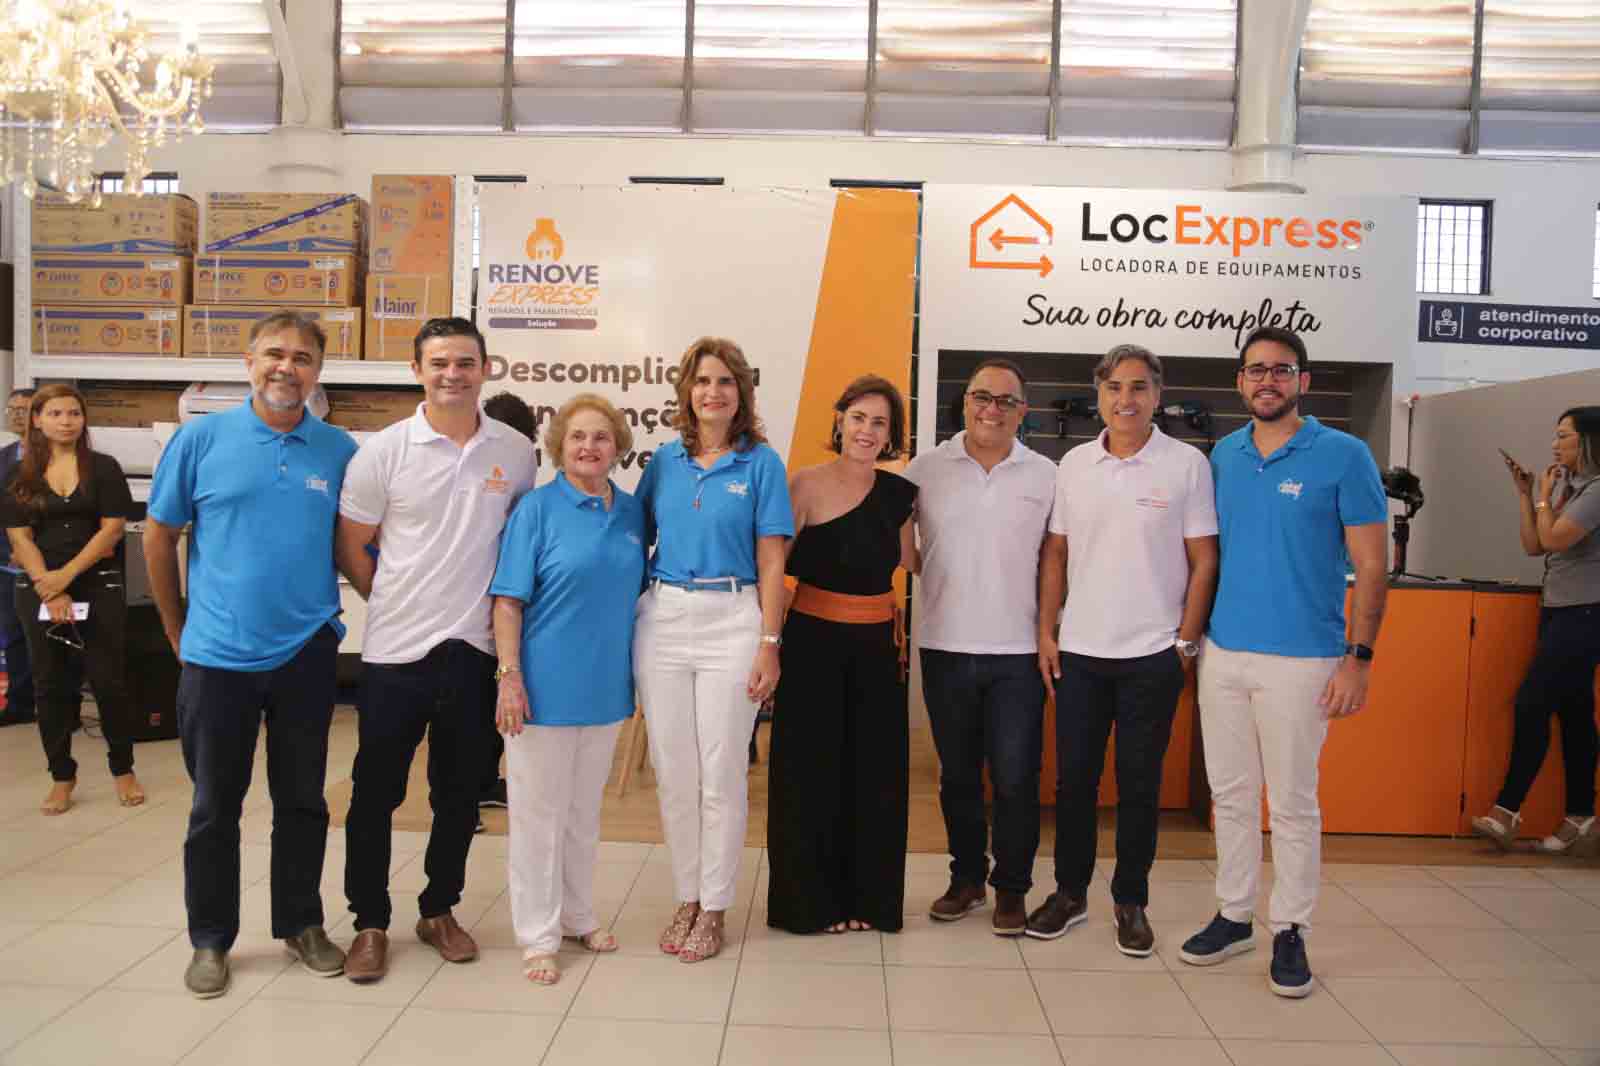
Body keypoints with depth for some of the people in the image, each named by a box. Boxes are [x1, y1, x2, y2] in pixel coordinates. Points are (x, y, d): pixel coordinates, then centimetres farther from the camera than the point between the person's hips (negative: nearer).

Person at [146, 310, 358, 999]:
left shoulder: (339, 450, 0)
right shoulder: (200, 438, -3)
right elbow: (158, 536, 4)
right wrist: (177, 632, 7)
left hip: (306, 654, 1)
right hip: (217, 656, -1)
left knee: (303, 801, 13)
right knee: (215, 806, 11)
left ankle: (301, 925, 30)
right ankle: (210, 940, 28)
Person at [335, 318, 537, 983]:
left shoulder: (516, 452, 1)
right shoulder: (384, 451, -4)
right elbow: (350, 546, 3)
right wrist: (394, 602, 3)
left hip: (475, 649, 2)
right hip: (395, 650, -2)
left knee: (459, 795, 13)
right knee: (376, 793, 7)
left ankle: (439, 911, 32)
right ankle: (370, 923, 25)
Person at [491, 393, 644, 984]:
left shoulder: (632, 512, 6)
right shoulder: (537, 508, -9)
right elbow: (508, 600, -11)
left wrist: (640, 671, 12)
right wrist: (510, 676, -17)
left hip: (605, 686, 5)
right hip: (545, 685, -5)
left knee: (586, 809, 18)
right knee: (539, 812, 6)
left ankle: (578, 915, 34)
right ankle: (538, 935, 19)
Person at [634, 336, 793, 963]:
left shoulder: (761, 463, 1)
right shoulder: (665, 460, 9)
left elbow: (771, 561, -2)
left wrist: (769, 644, -8)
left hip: (731, 622, -3)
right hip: (662, 619, 3)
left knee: (721, 774, 3)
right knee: (673, 771, 9)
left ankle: (714, 908, 19)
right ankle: (686, 898, 26)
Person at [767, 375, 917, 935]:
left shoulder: (898, 492, 4)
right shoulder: (808, 484, -10)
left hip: (876, 647, 4)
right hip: (814, 642, -4)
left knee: (874, 775, 9)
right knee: (811, 774, 5)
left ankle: (866, 897, 25)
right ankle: (810, 899, 22)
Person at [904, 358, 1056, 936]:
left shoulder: (1045, 476, 2)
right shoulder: (926, 469, 1)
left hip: (1017, 651, -1)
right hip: (945, 648, 1)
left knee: (1015, 780, 3)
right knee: (957, 775, 14)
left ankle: (1011, 889, 21)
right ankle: (967, 878, 30)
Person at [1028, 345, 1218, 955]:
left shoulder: (1187, 464, -3)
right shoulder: (1074, 464, 6)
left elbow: (1203, 561, -1)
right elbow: (1056, 554, 10)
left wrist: (1185, 642, -5)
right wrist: (1046, 632, 4)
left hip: (1153, 654, -3)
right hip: (1079, 651, 3)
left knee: (1139, 785, 7)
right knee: (1073, 778, 10)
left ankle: (1130, 903, 23)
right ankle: (1070, 893, 26)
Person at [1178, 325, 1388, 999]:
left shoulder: (1343, 456, -5)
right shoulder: (1223, 455, 8)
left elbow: (1372, 565, -5)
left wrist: (1359, 657, -11)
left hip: (1301, 659, -4)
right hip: (1223, 654, 5)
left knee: (1293, 804, 4)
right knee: (1230, 794, 13)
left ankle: (1290, 932, 20)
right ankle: (1234, 916, 27)